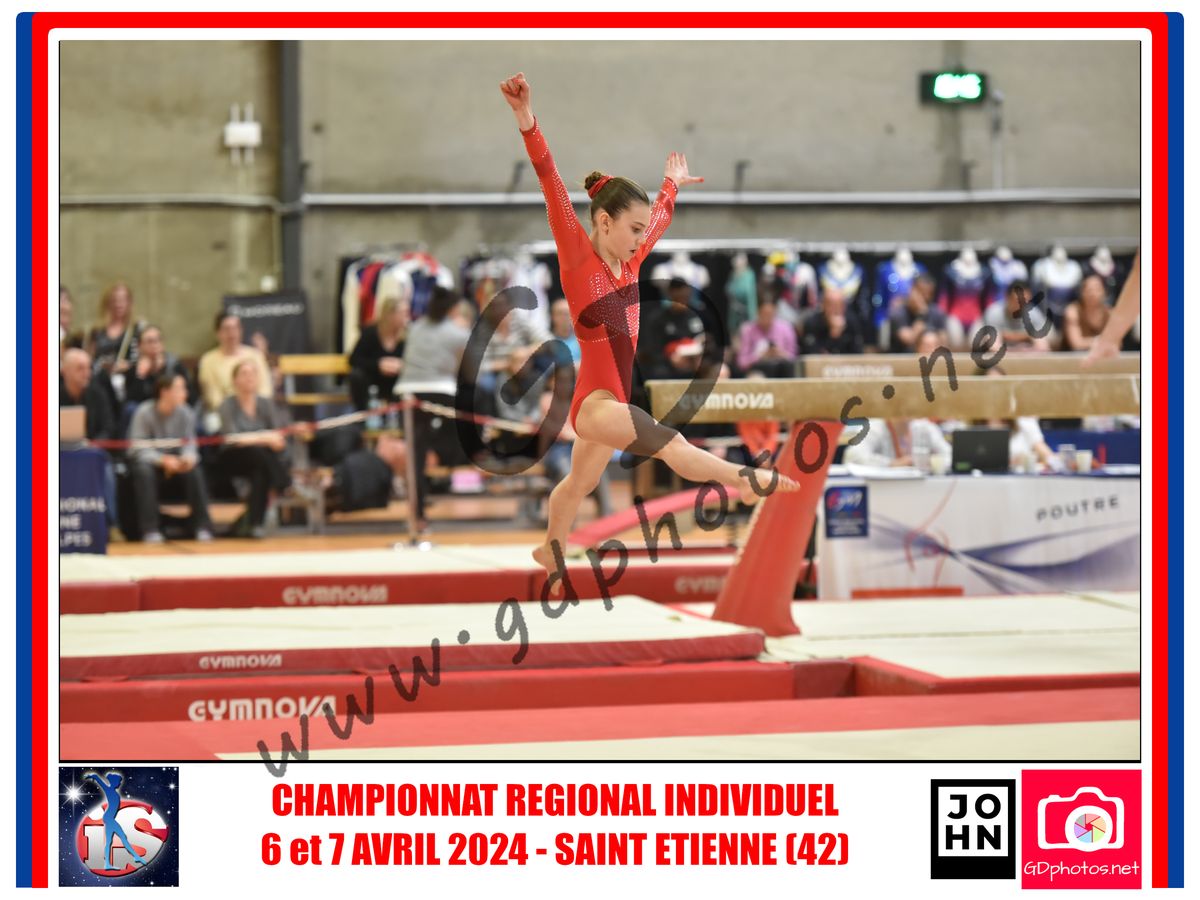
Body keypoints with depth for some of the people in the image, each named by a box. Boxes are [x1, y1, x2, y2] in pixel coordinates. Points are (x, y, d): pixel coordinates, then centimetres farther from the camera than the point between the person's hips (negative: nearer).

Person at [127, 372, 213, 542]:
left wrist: (188, 457, -33)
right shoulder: (144, 413, -17)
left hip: (174, 460, 3)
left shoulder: (186, 414, -6)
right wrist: (163, 460, -37)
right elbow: (138, 450, -22)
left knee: (194, 470, -27)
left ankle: (202, 526, -23)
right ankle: (150, 530, -34)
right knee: (144, 471, -36)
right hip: (147, 460, -3)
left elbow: (189, 443, -8)